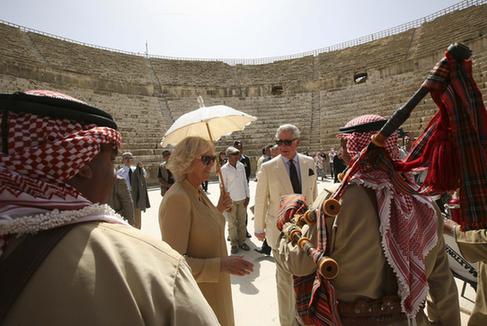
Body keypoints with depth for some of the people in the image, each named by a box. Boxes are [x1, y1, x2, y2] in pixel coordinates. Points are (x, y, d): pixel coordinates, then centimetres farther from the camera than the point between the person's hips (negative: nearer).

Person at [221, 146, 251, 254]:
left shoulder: (241, 166, 2)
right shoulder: (224, 169, -10)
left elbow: (245, 182, 8)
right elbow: (223, 187, -7)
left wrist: (247, 196, 5)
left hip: (242, 199, 4)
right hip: (231, 201, -3)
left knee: (242, 222, 11)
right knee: (232, 224, 7)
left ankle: (242, 242, 25)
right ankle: (234, 244, 21)